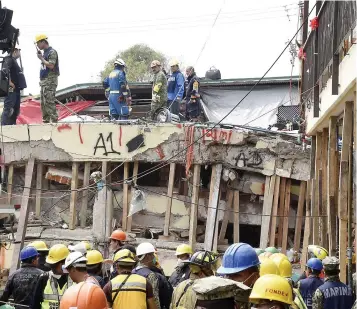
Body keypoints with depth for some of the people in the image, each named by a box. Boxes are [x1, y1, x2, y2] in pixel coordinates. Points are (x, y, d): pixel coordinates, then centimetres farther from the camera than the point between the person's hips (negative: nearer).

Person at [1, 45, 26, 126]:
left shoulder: (14, 61, 23)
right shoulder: (9, 59, -8)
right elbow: (5, 70, -26)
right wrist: (10, 82, -26)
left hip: (16, 89, 10)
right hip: (11, 89, -10)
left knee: (16, 110, 12)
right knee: (8, 109, -14)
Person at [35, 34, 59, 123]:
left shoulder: (52, 52, -8)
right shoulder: (44, 52, 19)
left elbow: (51, 65, -19)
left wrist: (41, 58, -12)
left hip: (50, 81, -10)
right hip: (43, 81, 10)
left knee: (49, 102, -16)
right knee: (43, 103, 10)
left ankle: (54, 120, -17)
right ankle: (46, 121, 14)